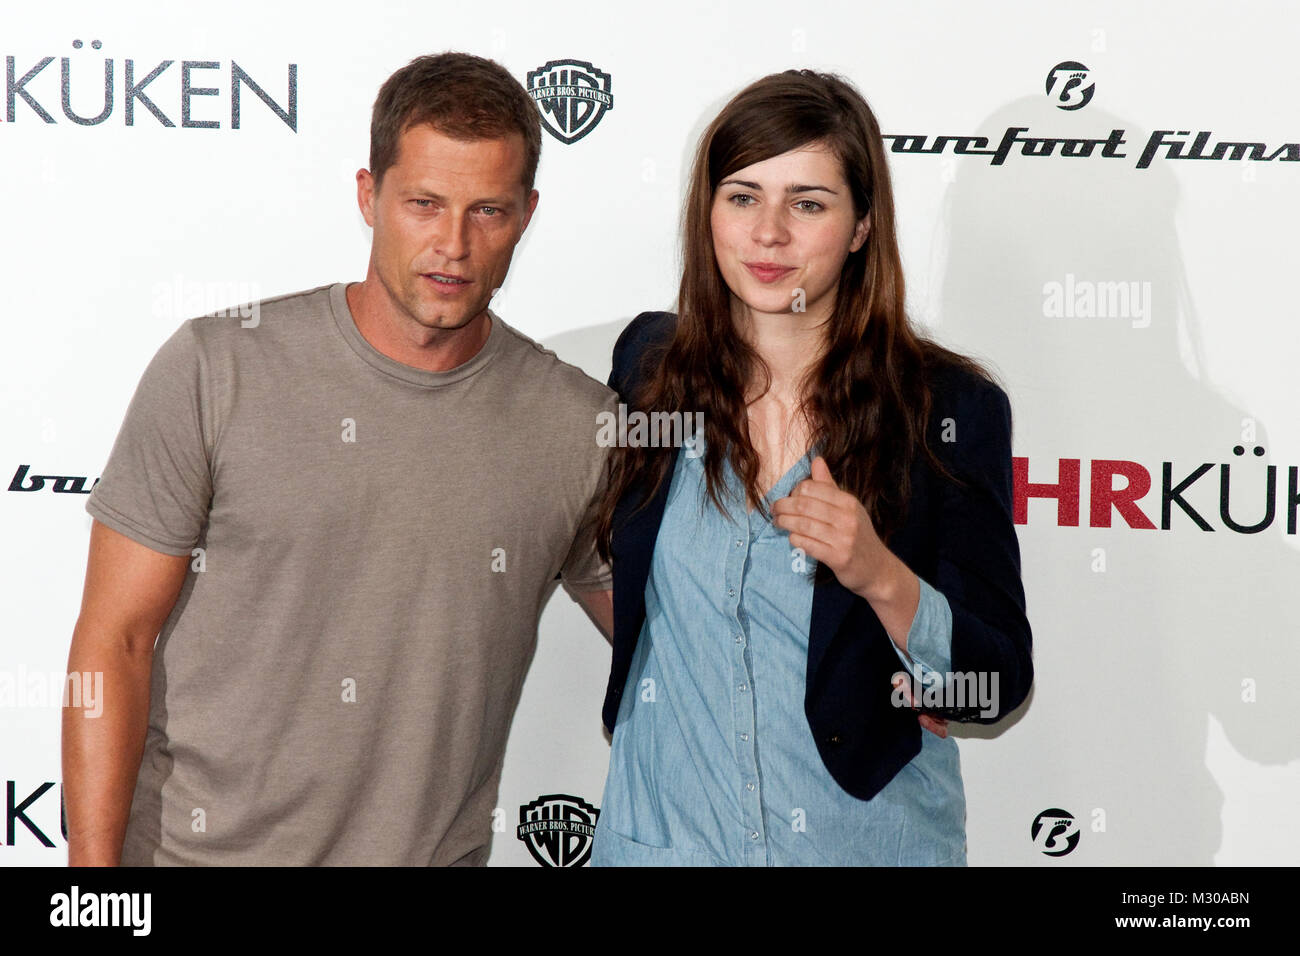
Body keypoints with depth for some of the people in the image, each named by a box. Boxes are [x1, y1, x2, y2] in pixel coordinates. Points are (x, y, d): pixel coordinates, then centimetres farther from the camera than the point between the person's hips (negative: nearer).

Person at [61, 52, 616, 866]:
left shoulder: (582, 426, -4)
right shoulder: (215, 371, -10)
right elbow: (115, 641, -9)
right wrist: (95, 867, -14)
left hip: (435, 848, 2)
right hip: (195, 846, -2)